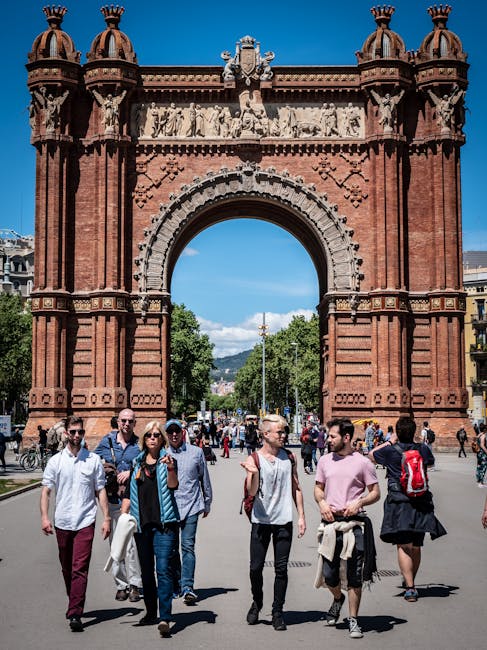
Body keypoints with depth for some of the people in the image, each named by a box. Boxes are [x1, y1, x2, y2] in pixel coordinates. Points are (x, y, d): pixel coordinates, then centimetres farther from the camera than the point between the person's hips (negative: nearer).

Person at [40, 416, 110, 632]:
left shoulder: (93, 460, 5)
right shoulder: (55, 461, 6)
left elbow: (100, 491, 7)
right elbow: (46, 490, 4)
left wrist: (106, 518, 1)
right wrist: (44, 517, -8)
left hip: (85, 521, -2)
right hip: (62, 522, 2)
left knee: (80, 569, -12)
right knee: (67, 569, 13)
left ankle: (75, 614, -15)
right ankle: (75, 604, 32)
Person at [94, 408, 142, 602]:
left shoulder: (140, 444, 5)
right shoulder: (107, 441, 9)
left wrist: (131, 472, -10)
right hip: (112, 499, 2)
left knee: (132, 543, -9)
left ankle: (135, 584, -1)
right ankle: (121, 585, 13)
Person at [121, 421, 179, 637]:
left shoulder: (167, 460, 1)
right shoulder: (137, 463, 13)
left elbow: (172, 485, -15)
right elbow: (128, 492, 16)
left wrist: (171, 469, -34)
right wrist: (123, 516, 6)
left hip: (164, 522, -5)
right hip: (142, 523, 5)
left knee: (164, 568, -14)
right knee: (146, 570, 13)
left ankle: (165, 617, -19)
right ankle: (151, 613, 26)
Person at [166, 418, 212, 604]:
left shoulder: (196, 452, 4)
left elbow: (205, 479, 12)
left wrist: (207, 503, 16)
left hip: (190, 506, -2)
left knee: (188, 546, -10)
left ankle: (188, 587, -14)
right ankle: (176, 585, 21)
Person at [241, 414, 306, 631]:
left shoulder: (289, 457, 6)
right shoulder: (254, 459, -4)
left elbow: (296, 488, 12)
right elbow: (252, 492, -10)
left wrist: (301, 516, 7)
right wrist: (254, 473, -29)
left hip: (284, 521, 2)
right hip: (261, 520, -2)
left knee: (281, 569, 3)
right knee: (256, 567, 4)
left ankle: (277, 612, 13)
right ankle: (256, 604, 27)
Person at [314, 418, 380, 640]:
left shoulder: (362, 463, -2)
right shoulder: (325, 460, 9)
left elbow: (375, 493, 2)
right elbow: (318, 488, 19)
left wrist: (359, 502, -16)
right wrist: (322, 502, -2)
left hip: (354, 523, -3)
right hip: (330, 522, 3)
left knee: (354, 575, 0)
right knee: (328, 575, 4)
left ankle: (353, 621, 11)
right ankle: (338, 598, 37)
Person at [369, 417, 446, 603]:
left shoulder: (391, 451, -6)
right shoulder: (423, 449, 2)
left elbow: (371, 455, 14)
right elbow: (430, 463, 25)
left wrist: (390, 442, 20)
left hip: (398, 502, -3)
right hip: (420, 503, 3)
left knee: (403, 546, -5)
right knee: (416, 547, 14)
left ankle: (410, 587, -14)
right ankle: (411, 582, 28)